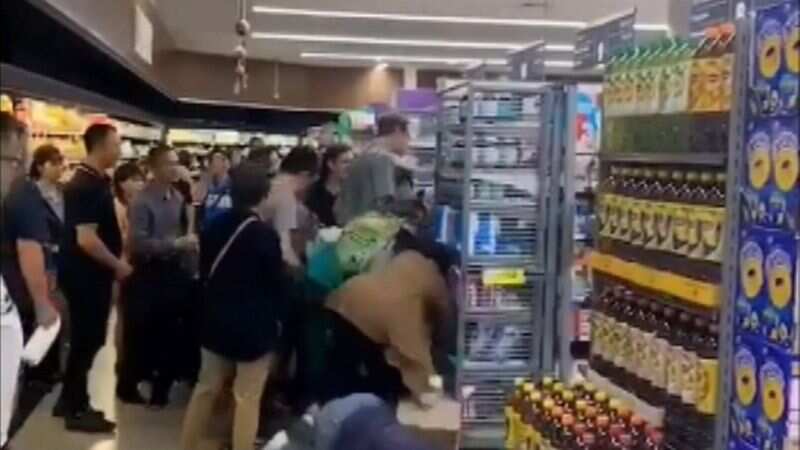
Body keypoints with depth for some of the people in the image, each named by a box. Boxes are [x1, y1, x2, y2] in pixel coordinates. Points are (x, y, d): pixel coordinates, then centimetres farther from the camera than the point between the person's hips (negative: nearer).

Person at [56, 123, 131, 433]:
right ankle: (76, 409, 12)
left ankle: (70, 401, 29)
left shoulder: (97, 181, 10)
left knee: (87, 338, 17)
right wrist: (117, 265, -16)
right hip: (85, 275, -9)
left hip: (94, 274, 9)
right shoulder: (84, 186, -21)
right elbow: (85, 238, -26)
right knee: (87, 339, 0)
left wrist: (116, 260, 15)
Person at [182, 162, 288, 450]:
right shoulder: (265, 234, -17)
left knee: (206, 388, 18)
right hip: (254, 324, -6)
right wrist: (276, 316, 6)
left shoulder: (214, 227, 0)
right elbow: (278, 283, -10)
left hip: (216, 319, 6)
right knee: (248, 398, 2)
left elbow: (204, 272, 10)